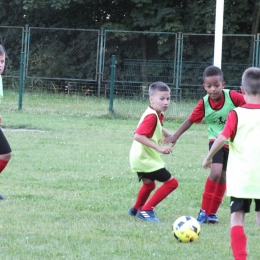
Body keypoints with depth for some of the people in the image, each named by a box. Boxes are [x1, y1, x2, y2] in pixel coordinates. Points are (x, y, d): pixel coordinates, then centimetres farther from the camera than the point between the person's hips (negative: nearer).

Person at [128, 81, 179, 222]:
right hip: (146, 159, -10)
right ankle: (146, 210, -6)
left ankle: (136, 209, 51)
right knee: (171, 182, -10)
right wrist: (159, 147, -35)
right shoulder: (151, 116, -25)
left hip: (142, 158, 10)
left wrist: (169, 135, 12)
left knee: (149, 184, 31)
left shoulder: (158, 115, 6)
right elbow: (138, 136, -34)